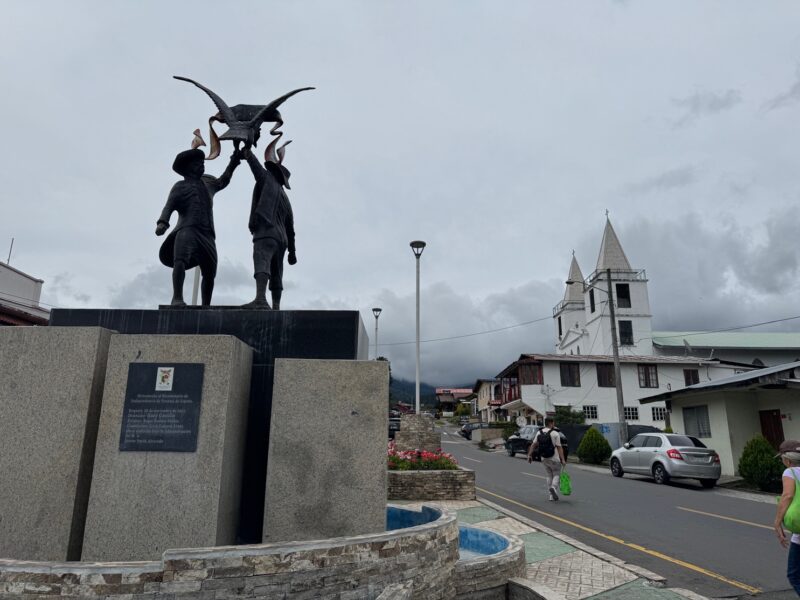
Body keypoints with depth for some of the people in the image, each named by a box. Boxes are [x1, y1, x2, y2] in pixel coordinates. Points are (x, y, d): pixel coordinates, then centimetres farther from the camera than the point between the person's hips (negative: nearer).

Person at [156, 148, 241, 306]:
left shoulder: (208, 183, 27)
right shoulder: (180, 186, 10)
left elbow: (222, 182, 46)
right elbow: (169, 207, -4)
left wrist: (232, 164, 36)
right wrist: (162, 222, -23)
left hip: (207, 235, 6)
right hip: (187, 230, -5)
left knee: (210, 274, 6)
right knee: (180, 261, -32)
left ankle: (205, 306, 19)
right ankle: (177, 298, -40)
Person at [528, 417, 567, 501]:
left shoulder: (539, 433, 3)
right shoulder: (555, 433, -11)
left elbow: (533, 445, 1)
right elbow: (559, 447, -14)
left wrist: (530, 455, 5)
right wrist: (563, 459, -14)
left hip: (544, 459, 5)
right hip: (554, 459, -5)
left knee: (548, 476, 13)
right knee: (556, 474, 8)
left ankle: (551, 496, 12)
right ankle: (553, 487, -18)